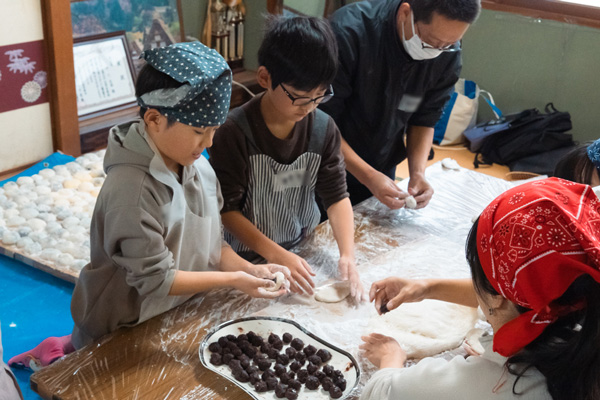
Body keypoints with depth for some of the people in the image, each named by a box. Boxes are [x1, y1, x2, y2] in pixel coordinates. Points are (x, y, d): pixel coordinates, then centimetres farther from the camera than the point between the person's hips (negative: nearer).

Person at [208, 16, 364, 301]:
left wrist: (347, 254, -23)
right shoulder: (235, 131, -24)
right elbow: (226, 208, -20)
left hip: (304, 249, 4)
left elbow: (337, 196, -9)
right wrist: (277, 255, -27)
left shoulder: (324, 128, -10)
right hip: (249, 259, -3)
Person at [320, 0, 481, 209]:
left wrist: (418, 172, -17)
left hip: (381, 170, 4)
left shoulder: (448, 56, -14)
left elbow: (424, 119, -1)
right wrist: (368, 176, -29)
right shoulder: (348, 33, -29)